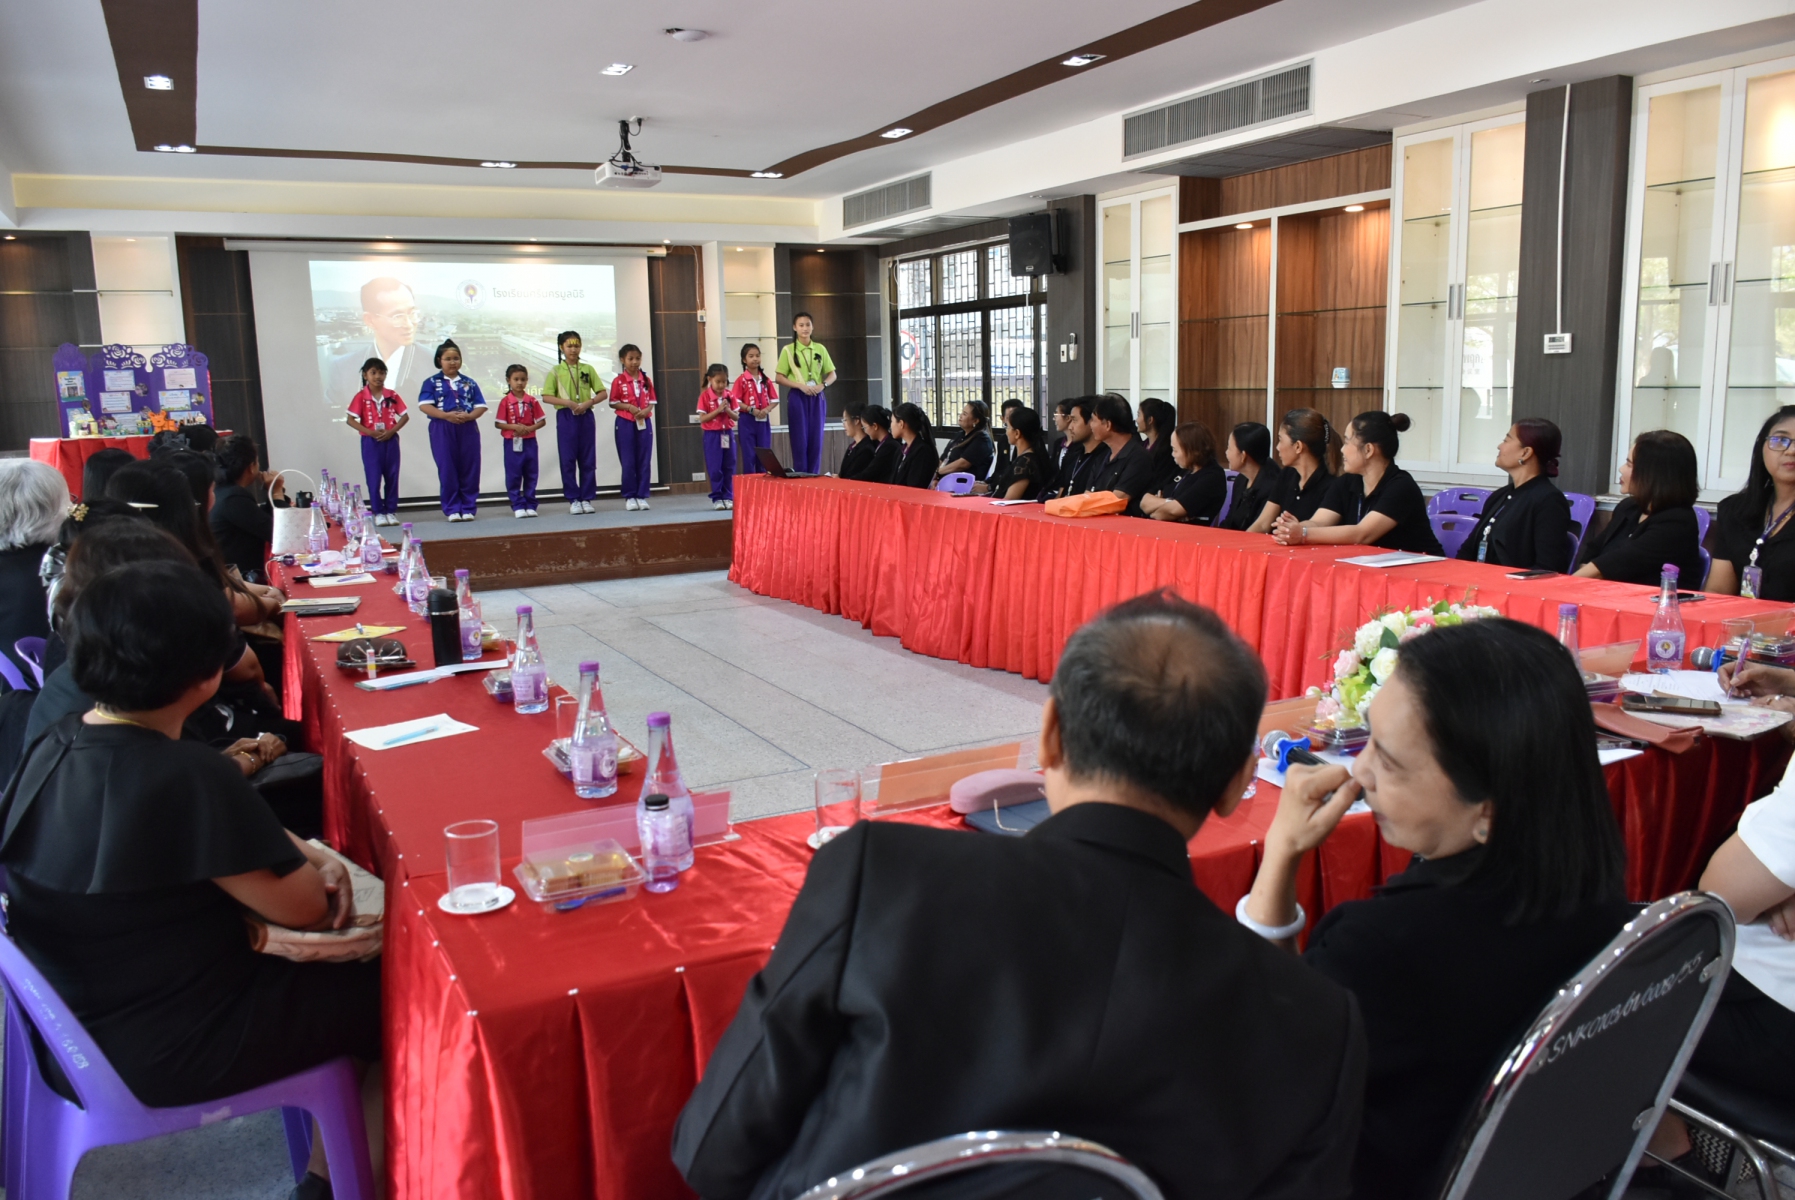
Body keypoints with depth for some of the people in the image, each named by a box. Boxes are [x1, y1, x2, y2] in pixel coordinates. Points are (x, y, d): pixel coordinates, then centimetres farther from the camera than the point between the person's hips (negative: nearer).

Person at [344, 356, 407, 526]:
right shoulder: (361, 397, -4)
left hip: (391, 440, 2)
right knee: (374, 478, 0)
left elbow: (405, 416, 4)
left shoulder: (392, 396, 3)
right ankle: (378, 512, 7)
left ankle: (391, 511, 13)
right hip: (370, 442, -2)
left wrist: (392, 431, -11)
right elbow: (350, 420, -6)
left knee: (392, 476, 5)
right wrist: (369, 432, -16)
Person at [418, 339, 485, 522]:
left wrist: (469, 416, -14)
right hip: (442, 430, -2)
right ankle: (452, 509, 7)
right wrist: (446, 415, -19)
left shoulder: (469, 383, 11)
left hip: (468, 428, 2)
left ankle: (468, 508, 10)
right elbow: (424, 405, -6)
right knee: (447, 470, 0)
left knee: (469, 469, 2)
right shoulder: (432, 382, 4)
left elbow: (481, 406, 7)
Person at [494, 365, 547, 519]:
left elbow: (542, 421, 4)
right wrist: (515, 427, -18)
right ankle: (518, 506, 8)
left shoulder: (532, 401, 2)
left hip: (530, 442, 2)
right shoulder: (505, 401, -3)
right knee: (513, 476, 1)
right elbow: (498, 423, -4)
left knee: (531, 475, 6)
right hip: (512, 443, -2)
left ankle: (530, 505, 14)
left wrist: (530, 428, -13)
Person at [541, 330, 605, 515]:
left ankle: (586, 498, 9)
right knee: (568, 460, -1)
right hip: (565, 418, -2)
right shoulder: (556, 371, 3)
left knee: (588, 459, 3)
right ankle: (573, 499, 6)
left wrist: (589, 402, -12)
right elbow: (546, 397, -3)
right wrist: (569, 403, -16)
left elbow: (602, 392, 6)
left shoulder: (588, 369, 8)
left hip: (586, 417, 2)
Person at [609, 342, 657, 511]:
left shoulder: (646, 381, 6)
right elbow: (613, 403, -1)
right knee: (628, 462, 1)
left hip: (644, 423, 3)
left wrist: (645, 411, -11)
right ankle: (630, 497, 9)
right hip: (625, 424, -2)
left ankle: (642, 496, 9)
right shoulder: (618, 381, -2)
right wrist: (629, 407, -15)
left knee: (644, 461, 3)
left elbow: (651, 402, 9)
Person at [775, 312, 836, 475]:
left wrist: (822, 385, -9)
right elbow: (780, 378, -2)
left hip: (817, 398, 3)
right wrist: (800, 385, -15)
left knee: (816, 440, 3)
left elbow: (832, 374, 11)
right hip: (797, 398, -3)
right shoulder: (788, 350, 0)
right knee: (800, 440, -3)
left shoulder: (820, 349, 7)